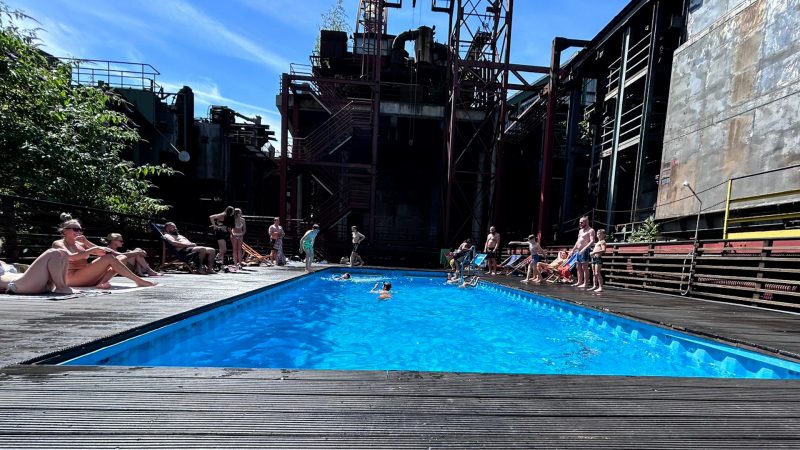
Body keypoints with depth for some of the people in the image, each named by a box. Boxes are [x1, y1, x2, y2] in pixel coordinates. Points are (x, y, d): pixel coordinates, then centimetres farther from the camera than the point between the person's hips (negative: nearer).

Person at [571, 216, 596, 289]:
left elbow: (592, 241, -18)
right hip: (578, 251, 9)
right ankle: (579, 282, 18)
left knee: (585, 268, -6)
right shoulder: (580, 230, 19)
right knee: (579, 268, 11)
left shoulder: (590, 230, -7)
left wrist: (584, 249, -27)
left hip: (585, 251, -9)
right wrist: (573, 249, 20)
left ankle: (585, 283, -3)